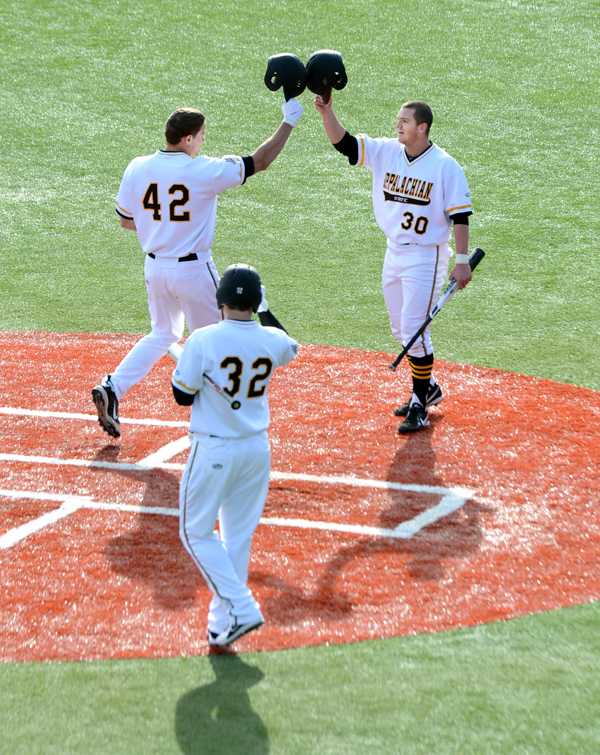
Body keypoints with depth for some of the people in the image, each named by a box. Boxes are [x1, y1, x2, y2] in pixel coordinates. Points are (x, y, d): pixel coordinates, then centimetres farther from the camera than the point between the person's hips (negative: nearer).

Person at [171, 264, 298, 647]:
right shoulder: (272, 341, -4)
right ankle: (222, 625, 20)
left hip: (214, 450, -5)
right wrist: (265, 311, 31)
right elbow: (292, 348, 21)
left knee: (196, 532, 8)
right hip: (257, 448, 5)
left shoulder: (203, 340, -18)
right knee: (239, 534, 15)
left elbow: (183, 396, -10)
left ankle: (240, 607, -5)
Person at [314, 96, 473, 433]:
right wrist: (327, 112, -22)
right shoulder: (385, 152, 1)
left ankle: (420, 405, 0)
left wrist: (462, 260, -16)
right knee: (401, 328, 16)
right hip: (395, 251, 7)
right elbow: (343, 142, -6)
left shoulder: (445, 166, -13)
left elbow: (460, 215, -12)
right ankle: (428, 388, 34)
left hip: (426, 256, -7)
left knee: (414, 327, -9)